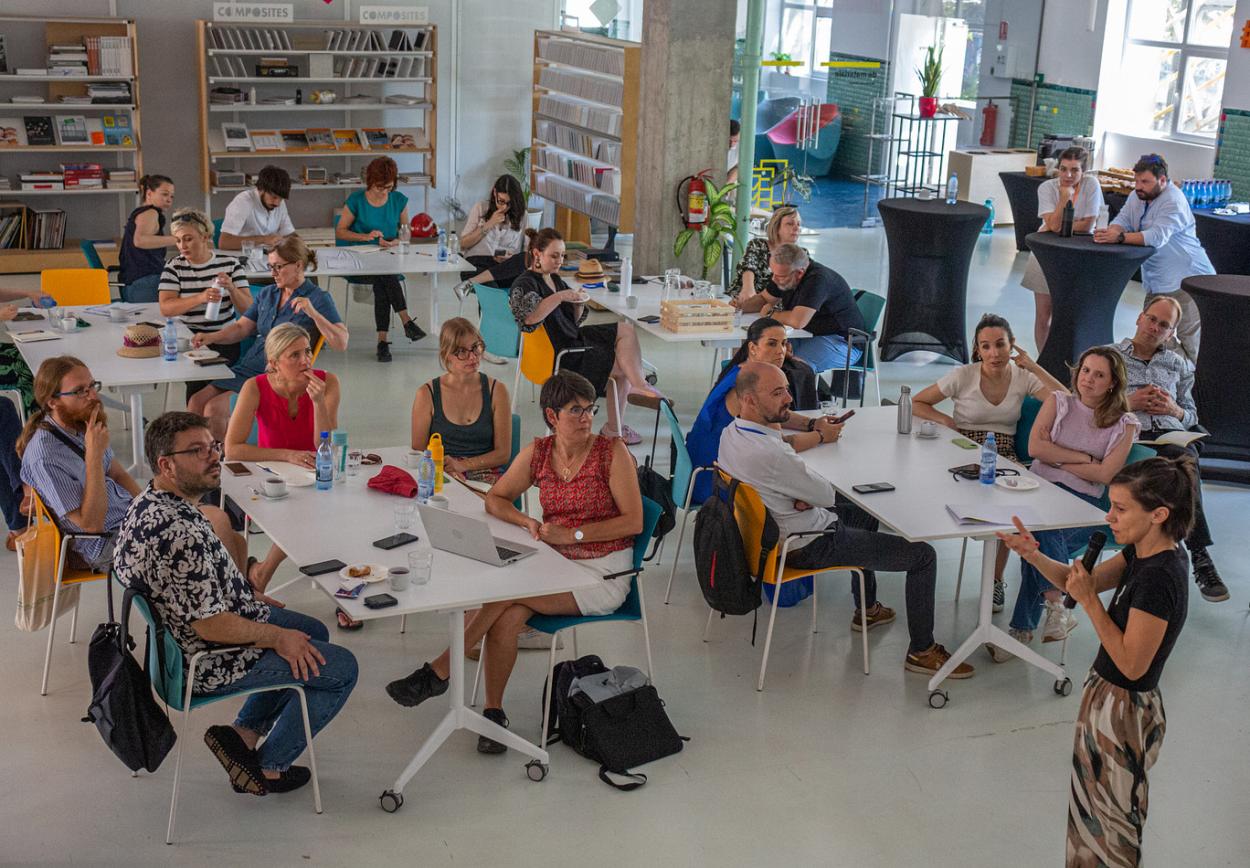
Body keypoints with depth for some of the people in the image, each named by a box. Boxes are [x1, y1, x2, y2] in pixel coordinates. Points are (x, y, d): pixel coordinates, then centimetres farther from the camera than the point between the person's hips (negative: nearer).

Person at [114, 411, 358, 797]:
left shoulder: (147, 502, -1)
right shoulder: (183, 533, -33)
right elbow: (210, 625, -31)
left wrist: (247, 596, 14)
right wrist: (277, 636, -17)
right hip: (206, 663, -10)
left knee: (313, 631, 25)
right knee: (341, 668, 2)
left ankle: (244, 734, 21)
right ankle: (268, 767, 14)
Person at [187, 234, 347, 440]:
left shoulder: (318, 298, -5)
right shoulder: (266, 294, 16)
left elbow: (341, 343, -15)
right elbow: (241, 327, 15)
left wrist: (313, 313, -25)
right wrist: (210, 337, -2)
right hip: (246, 367, 7)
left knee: (214, 409, -20)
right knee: (196, 402, -9)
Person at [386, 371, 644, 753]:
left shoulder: (611, 451, -8)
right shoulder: (538, 452, 4)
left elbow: (634, 521, -11)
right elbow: (495, 499, 10)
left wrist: (572, 534, -17)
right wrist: (528, 522, -10)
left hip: (604, 573, -4)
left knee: (507, 590, -25)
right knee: (507, 616, -27)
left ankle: (439, 671, -14)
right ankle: (493, 710, -13)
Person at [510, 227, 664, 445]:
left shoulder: (554, 279, 16)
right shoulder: (524, 284, -12)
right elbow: (528, 318, -33)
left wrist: (579, 303, -1)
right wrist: (559, 297, -32)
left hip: (574, 339, 9)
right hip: (559, 356, -9)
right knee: (623, 365, -10)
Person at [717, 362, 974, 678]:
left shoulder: (730, 433, -5)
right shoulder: (767, 454, -35)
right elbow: (827, 494, -20)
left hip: (775, 531, 10)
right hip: (808, 547, -10)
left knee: (864, 514, 36)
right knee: (923, 555, -2)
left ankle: (866, 609, 45)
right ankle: (921, 651, 12)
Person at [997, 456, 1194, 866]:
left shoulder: (1159, 577, -30)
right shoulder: (1146, 551, -3)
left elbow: (1131, 664, -26)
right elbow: (1079, 581, 6)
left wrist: (1090, 602, -26)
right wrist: (1033, 555, -12)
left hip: (1123, 710, -9)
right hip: (1107, 695, 9)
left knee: (1111, 820, 12)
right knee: (1093, 805, 24)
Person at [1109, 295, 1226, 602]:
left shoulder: (1179, 365, 28)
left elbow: (1192, 416, 28)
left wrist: (1174, 410, 5)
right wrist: (1128, 404, -4)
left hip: (1172, 435, 3)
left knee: (1183, 457, -38)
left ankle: (1199, 558, -42)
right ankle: (1201, 557, -38)